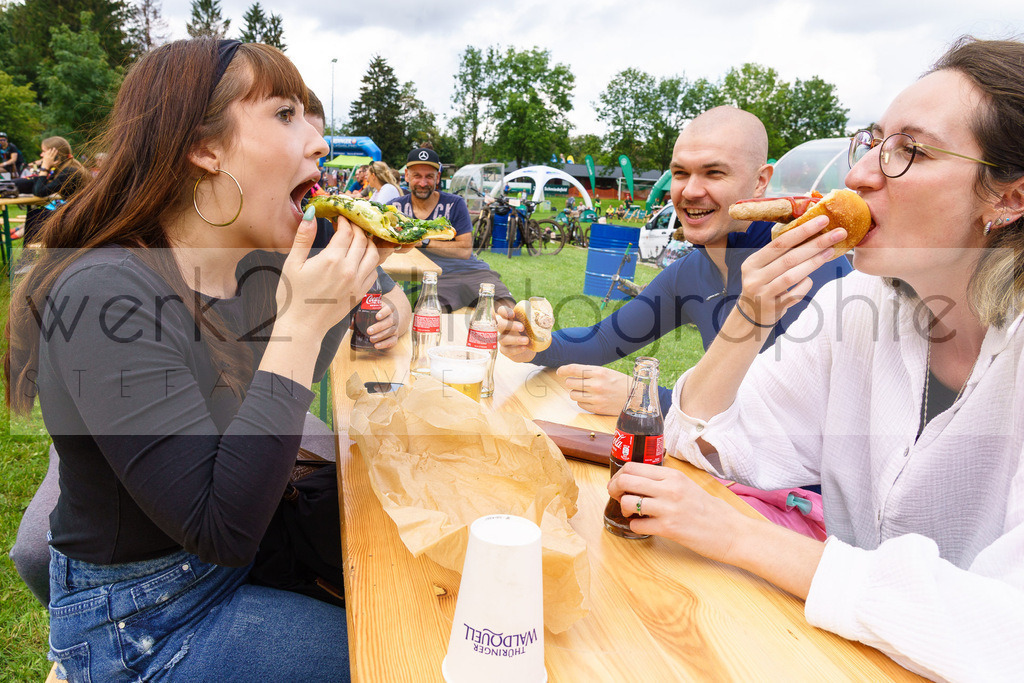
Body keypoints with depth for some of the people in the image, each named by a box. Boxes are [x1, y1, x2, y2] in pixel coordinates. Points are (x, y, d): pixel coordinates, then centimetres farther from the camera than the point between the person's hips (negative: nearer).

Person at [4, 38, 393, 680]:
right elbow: (223, 530, -32)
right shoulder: (105, 295, -28)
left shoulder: (263, 267, -6)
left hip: (248, 550, 7)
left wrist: (350, 279, -3)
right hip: (140, 623, -7)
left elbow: (295, 383, 14)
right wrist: (300, 322, -33)